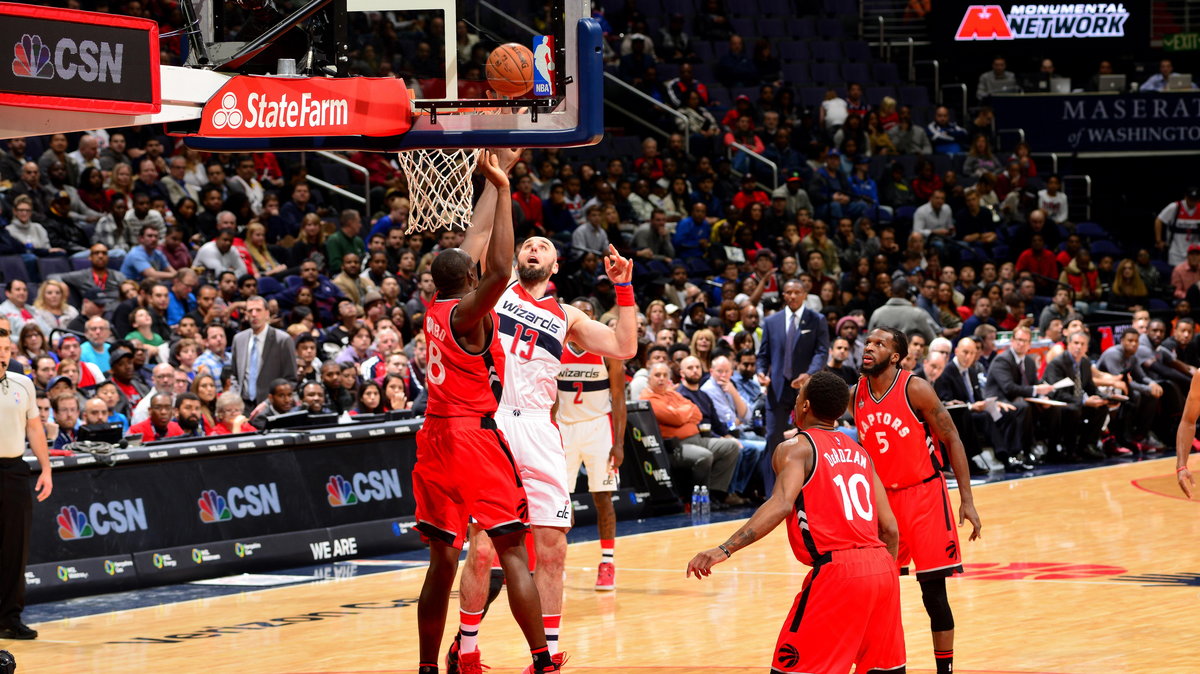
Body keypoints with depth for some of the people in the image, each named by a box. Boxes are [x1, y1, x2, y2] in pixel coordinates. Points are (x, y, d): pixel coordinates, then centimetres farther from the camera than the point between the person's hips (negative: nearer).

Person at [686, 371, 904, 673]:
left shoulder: (796, 448, 1)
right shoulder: (859, 452, 20)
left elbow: (782, 504, -18)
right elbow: (890, 528, 16)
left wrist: (725, 549, -23)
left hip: (837, 569, -7)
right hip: (882, 567, 7)